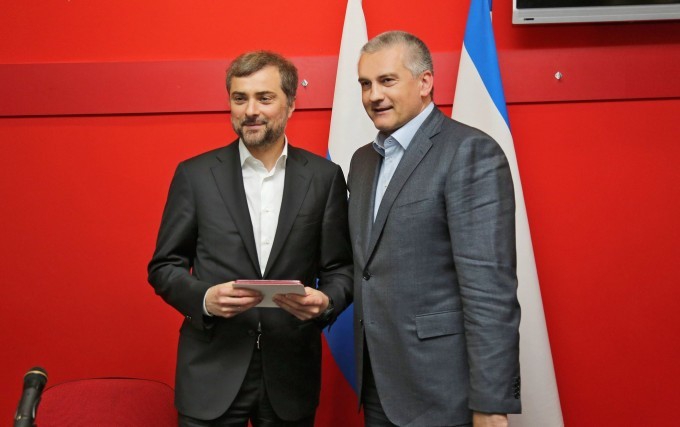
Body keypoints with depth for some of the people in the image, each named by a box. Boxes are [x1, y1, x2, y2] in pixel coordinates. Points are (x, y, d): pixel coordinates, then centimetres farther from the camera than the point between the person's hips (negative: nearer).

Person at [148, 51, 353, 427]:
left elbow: (341, 268, 4)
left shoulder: (324, 177, 1)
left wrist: (325, 301, -17)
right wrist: (204, 298, -16)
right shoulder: (195, 174, 0)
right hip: (211, 374, 0)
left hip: (291, 376, 1)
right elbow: (164, 267, 3)